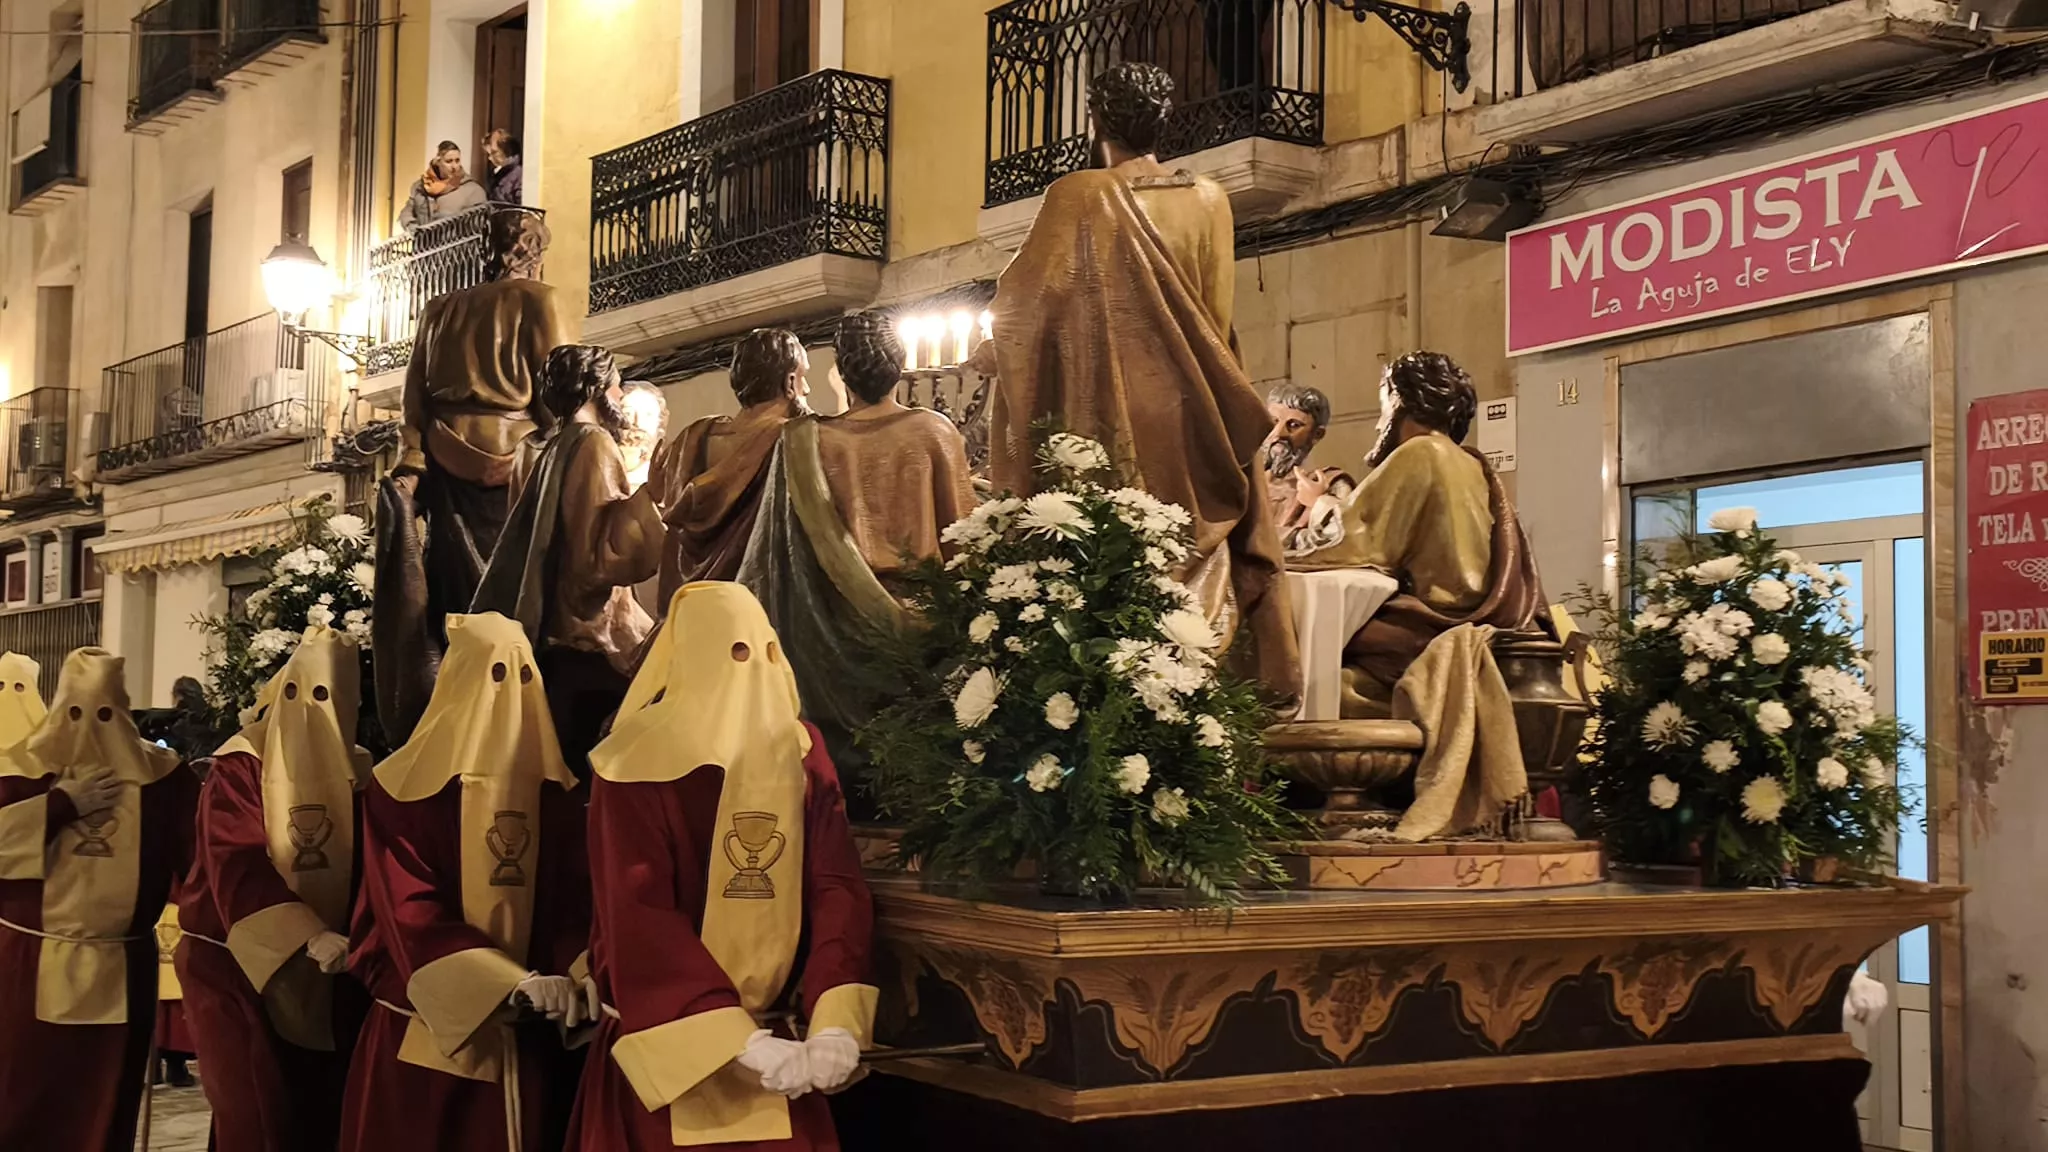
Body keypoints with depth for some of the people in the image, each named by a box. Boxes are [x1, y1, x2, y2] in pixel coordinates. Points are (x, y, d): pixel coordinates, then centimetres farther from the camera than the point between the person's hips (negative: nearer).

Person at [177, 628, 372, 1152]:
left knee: (322, 1107, 7)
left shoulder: (357, 770, 5)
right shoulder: (241, 766, -10)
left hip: (322, 972, 4)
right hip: (238, 963, -4)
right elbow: (239, 869, -22)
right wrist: (309, 937, -33)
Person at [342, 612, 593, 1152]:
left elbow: (575, 898, -1)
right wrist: (513, 984, -23)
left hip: (531, 1034, 3)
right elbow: (409, 911, -13)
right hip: (427, 1030, -3)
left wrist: (578, 977, -22)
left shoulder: (556, 790, 7)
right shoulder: (403, 788, -5)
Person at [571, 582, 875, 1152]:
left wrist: (836, 1021, -18)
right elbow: (636, 918, -17)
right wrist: (737, 1042, -25)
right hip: (663, 1046, -4)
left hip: (771, 1036, 4)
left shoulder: (802, 751, 4)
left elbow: (837, 886, -3)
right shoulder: (639, 762, -12)